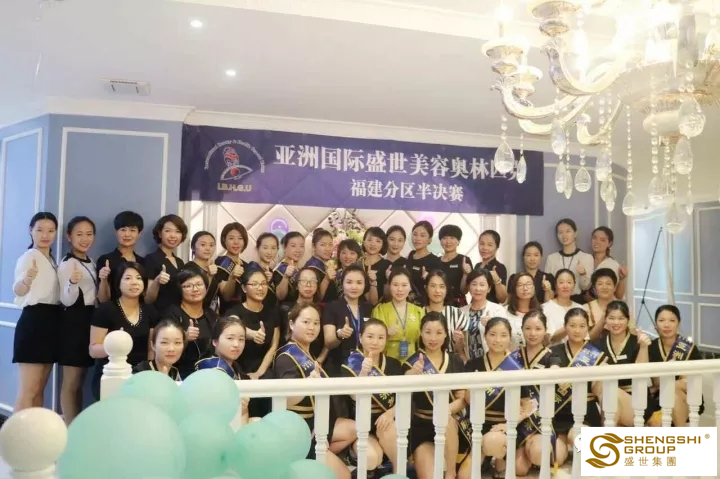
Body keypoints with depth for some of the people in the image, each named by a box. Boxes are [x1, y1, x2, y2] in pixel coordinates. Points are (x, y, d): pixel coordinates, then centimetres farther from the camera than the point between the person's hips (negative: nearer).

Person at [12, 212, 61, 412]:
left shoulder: (52, 260, 15)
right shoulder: (29, 256, -9)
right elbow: (18, 291, -28)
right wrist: (26, 280, -49)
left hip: (51, 322, 9)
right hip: (34, 321, -9)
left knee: (39, 390, 12)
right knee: (28, 391, -8)